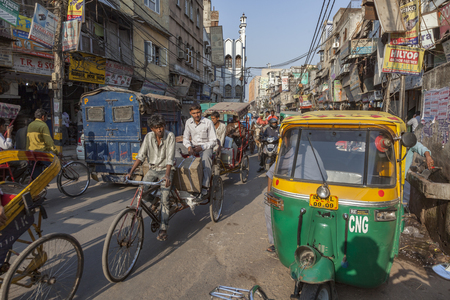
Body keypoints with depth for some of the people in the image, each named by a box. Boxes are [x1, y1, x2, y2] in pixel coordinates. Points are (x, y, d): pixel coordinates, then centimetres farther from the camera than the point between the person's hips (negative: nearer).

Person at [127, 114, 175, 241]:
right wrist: (131, 172, -20)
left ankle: (163, 229, -1)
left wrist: (167, 175, -37)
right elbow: (140, 156, -8)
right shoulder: (148, 137, -5)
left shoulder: (170, 136, -15)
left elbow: (170, 159, -23)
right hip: (152, 169, 4)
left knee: (164, 199, -14)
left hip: (165, 169, -4)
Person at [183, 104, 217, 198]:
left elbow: (213, 141, -6)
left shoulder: (208, 122, -9)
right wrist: (189, 146, -14)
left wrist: (202, 147, -21)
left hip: (206, 147, -4)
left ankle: (205, 189, -35)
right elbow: (185, 138, 9)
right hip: (193, 147, 4)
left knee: (206, 159, -38)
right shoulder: (188, 122, 4)